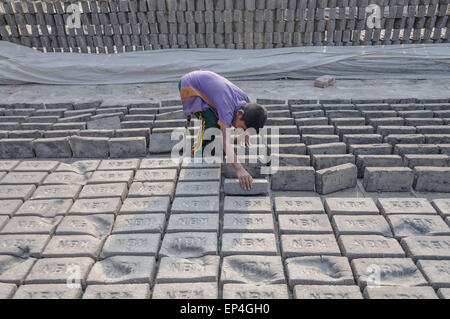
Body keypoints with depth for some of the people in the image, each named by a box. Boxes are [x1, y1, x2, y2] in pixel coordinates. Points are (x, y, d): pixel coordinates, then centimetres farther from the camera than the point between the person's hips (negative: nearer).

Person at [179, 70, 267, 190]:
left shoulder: (245, 99, -12)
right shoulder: (227, 108, -36)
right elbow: (226, 143, -43)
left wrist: (245, 133, 16)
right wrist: (239, 169, -49)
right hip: (187, 86, -8)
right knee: (211, 121, -20)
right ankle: (198, 152, -3)